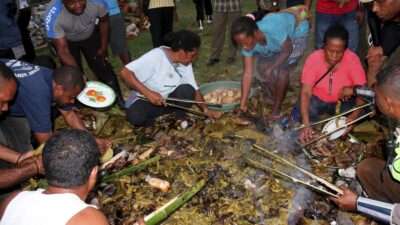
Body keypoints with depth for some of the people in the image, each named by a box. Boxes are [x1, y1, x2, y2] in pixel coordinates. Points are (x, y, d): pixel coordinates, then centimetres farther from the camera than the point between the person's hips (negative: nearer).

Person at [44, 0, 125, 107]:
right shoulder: (52, 16, -39)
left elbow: (104, 22, -11)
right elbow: (62, 50, -33)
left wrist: (104, 47, -4)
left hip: (90, 35, 1)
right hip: (66, 41, -1)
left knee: (103, 68, 3)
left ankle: (119, 100, 22)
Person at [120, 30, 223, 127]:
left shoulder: (186, 63, -5)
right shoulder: (156, 56, -25)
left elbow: (194, 90, -1)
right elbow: (125, 72, -30)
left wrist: (206, 110, -11)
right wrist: (148, 93, -37)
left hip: (169, 101, 5)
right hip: (146, 100, -4)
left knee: (187, 90, -25)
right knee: (135, 116, -37)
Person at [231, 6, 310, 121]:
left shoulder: (273, 29, -45)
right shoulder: (247, 40, -25)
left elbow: (287, 50, -25)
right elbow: (247, 73, -23)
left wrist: (271, 68, -25)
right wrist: (243, 104, -23)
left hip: (297, 31, -6)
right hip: (277, 38, 6)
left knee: (283, 69, -17)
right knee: (262, 67, 1)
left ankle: (276, 110, -4)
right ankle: (275, 97, 24)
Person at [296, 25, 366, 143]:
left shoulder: (353, 60, -20)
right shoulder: (313, 59, -23)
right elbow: (305, 92, -30)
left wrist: (354, 115, -41)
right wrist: (305, 124, -43)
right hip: (317, 99, -1)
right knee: (300, 111, -29)